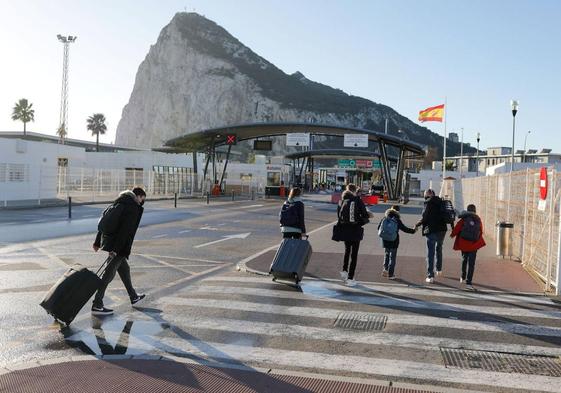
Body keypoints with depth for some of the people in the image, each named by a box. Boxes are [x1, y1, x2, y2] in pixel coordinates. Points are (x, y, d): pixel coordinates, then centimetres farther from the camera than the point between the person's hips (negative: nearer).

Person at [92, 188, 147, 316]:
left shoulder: (117, 204, 13)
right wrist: (116, 249, -23)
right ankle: (97, 305, 1)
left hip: (108, 241, 9)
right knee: (109, 274, -3)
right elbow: (126, 230, -22)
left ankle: (133, 297, 35)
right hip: (119, 246, -9)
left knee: (124, 269, 21)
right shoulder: (134, 208, -13)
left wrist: (97, 242, 18)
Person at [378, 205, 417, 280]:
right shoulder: (397, 220, -10)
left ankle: (385, 269, 10)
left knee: (386, 254, 22)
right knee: (392, 257, 6)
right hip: (394, 242, -3)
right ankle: (390, 274, 8)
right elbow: (404, 229, -6)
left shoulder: (385, 218, 0)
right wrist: (413, 230, 7)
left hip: (385, 241, 3)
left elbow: (379, 227, 5)